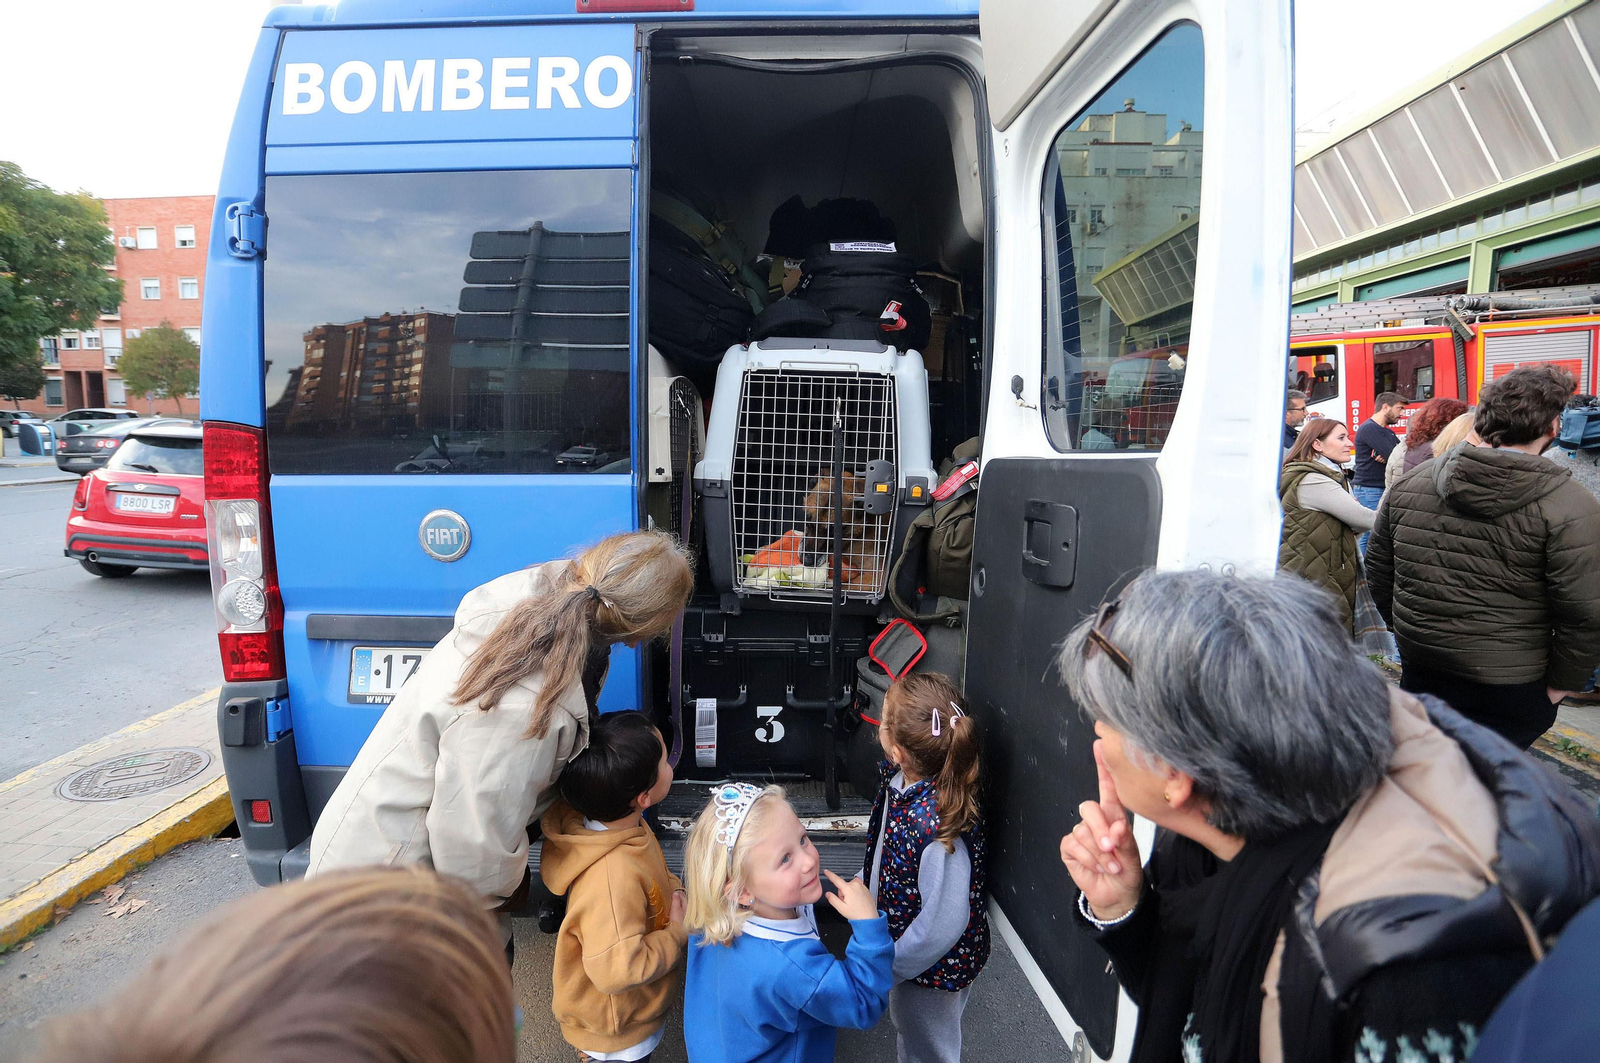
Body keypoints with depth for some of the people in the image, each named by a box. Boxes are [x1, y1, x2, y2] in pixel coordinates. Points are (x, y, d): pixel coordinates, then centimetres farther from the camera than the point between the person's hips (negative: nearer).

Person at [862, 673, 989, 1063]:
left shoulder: (937, 828, -42)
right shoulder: (899, 779, -16)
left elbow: (942, 924, -31)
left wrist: (889, 966, -18)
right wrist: (862, 885, 15)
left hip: (935, 970, -7)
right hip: (901, 939, 7)